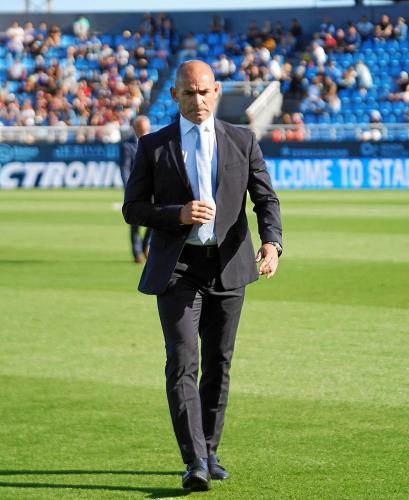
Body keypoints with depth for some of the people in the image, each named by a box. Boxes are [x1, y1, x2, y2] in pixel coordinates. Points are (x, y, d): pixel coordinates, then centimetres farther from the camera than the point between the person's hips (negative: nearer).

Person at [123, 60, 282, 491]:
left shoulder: (242, 142, 6)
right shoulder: (153, 146, 3)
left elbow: (266, 199, 1)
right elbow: (133, 208, 2)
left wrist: (272, 244, -19)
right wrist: (178, 214, -16)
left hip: (228, 266, 2)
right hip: (176, 267, -2)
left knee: (218, 364, 10)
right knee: (183, 363, -14)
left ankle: (209, 452, 24)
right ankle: (195, 462, -19)